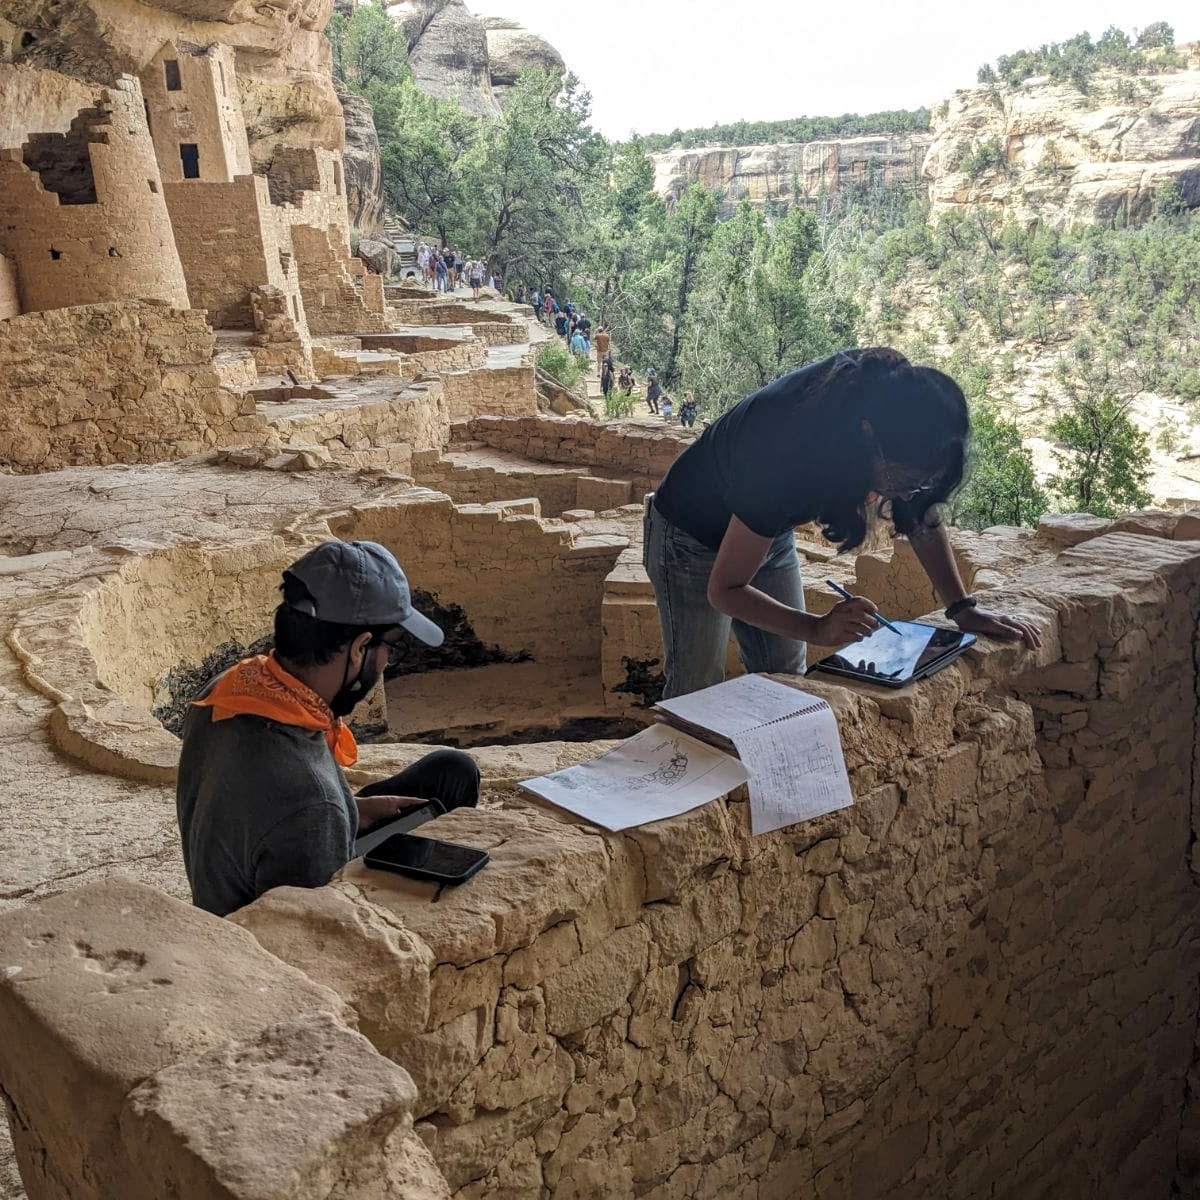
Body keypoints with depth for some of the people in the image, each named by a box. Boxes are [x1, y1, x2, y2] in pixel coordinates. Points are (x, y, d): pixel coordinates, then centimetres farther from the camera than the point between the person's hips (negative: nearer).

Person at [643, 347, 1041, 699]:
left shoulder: (878, 389, -24)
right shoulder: (787, 452, -42)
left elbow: (923, 513, -7)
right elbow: (724, 590, -31)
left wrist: (962, 607, -14)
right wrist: (818, 629, -43)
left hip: (770, 530, 7)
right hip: (691, 536, -6)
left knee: (787, 686, 6)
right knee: (697, 692, -8)